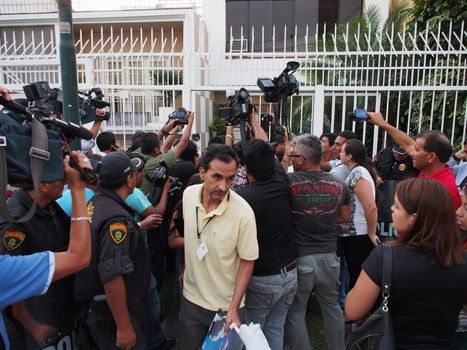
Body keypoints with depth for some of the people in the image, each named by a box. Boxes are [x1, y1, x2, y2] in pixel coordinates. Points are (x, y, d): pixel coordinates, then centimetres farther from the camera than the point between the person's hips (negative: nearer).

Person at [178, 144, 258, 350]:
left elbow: (247, 261, -15)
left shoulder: (243, 213, -25)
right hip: (191, 297, 4)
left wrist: (234, 308, -17)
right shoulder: (188, 194, -11)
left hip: (225, 305, -3)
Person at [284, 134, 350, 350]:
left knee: (294, 313, 12)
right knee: (332, 306, 24)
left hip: (299, 258, -4)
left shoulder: (288, 182, -16)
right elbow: (345, 218, 11)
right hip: (328, 256, 5)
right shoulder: (339, 185, -2)